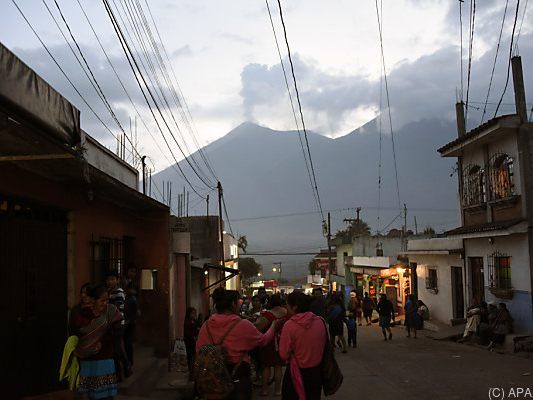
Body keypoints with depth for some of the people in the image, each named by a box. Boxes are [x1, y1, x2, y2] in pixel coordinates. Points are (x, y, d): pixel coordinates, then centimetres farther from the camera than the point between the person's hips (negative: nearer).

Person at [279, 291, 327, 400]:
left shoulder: (290, 325, -20)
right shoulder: (320, 321, -8)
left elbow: (284, 355, -16)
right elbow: (324, 345, 7)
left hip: (297, 372, -4)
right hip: (316, 372, 4)